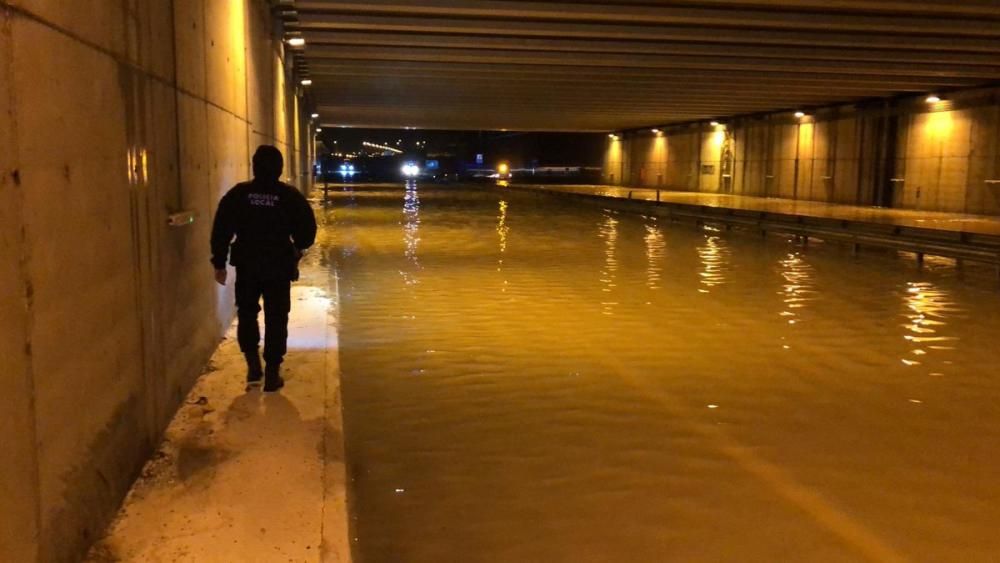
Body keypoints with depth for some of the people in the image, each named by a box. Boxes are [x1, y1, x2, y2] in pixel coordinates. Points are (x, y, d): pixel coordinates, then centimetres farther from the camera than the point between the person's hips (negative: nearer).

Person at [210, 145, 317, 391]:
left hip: (247, 266, 1)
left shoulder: (238, 193, -4)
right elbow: (307, 230, -3)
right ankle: (272, 373, 7)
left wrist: (219, 263, 4)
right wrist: (297, 248, 17)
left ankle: (253, 364, 11)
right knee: (276, 319, 7)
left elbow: (221, 230, -4)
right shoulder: (290, 195, -6)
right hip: (279, 267, -1)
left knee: (246, 315, 19)